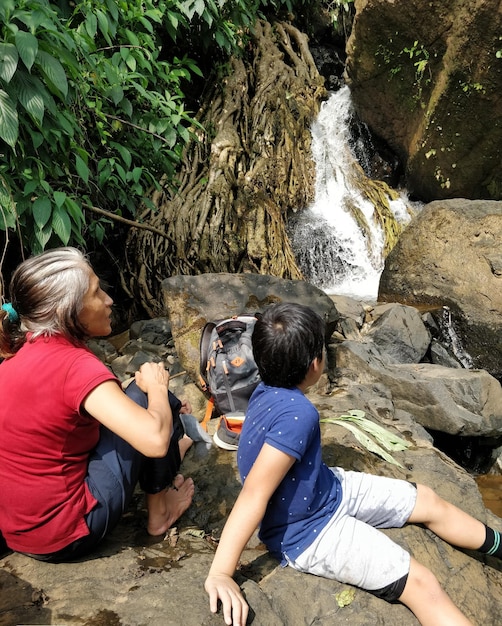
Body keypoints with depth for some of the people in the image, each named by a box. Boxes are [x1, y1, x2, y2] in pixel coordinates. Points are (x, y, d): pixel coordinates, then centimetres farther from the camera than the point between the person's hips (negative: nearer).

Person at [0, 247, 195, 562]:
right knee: (146, 394, -5)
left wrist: (161, 402, 12)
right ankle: (159, 511, 13)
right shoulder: (75, 365, -26)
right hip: (62, 538, -8)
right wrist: (157, 386, -13)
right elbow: (154, 440, -33)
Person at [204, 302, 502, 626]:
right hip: (309, 532, -9)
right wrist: (220, 575, -34)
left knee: (428, 500, 15)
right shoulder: (297, 413, -35)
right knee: (421, 582, -12)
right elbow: (254, 495, -36)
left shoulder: (267, 390, -9)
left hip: (327, 488, 9)